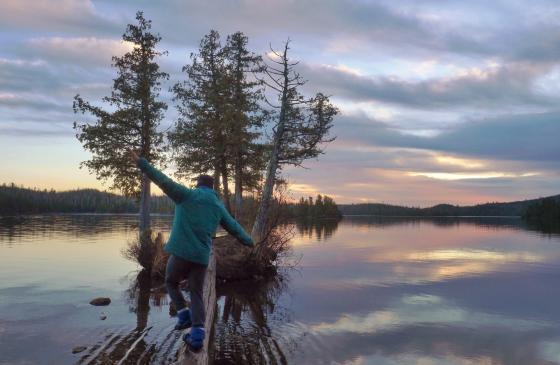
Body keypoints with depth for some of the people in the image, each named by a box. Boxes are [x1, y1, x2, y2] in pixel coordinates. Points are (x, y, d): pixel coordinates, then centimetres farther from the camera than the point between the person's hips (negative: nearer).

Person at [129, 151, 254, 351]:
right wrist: (248, 241, 38)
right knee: (196, 295, 11)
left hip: (181, 253, -3)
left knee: (171, 282, 23)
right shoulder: (219, 206, 11)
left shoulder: (187, 195, -1)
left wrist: (141, 162, -13)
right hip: (201, 257, 3)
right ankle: (197, 335, 0)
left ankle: (184, 316, 9)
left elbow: (163, 180, -12)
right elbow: (234, 227, 21)